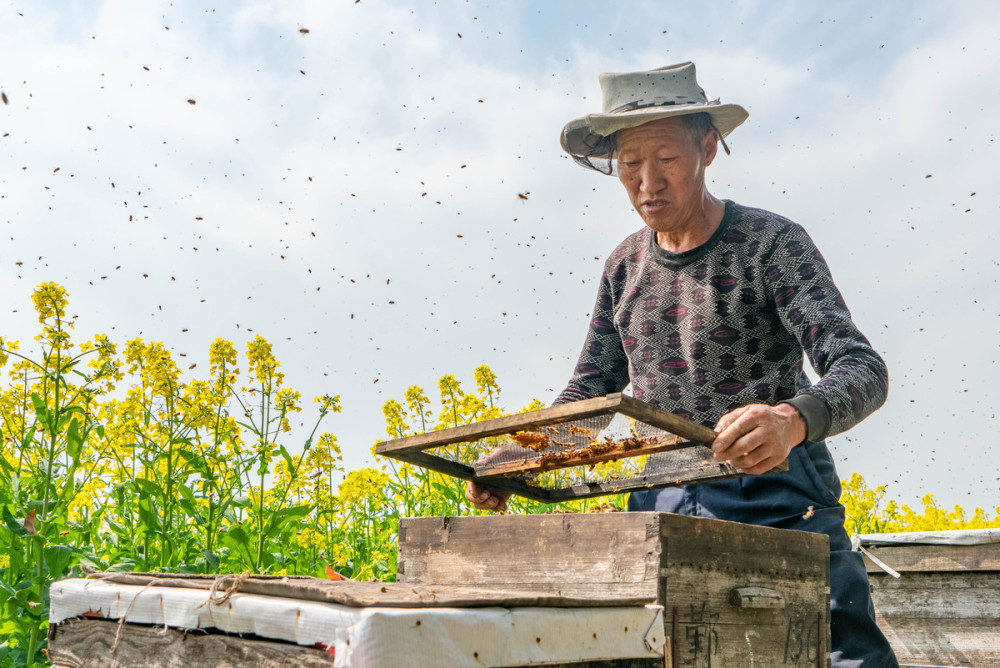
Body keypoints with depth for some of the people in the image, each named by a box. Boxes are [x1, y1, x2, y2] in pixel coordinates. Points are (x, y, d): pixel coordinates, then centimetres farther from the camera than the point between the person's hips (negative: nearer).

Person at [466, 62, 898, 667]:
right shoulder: (625, 267, 10)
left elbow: (863, 371, -16)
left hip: (776, 498, -4)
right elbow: (592, 388, 16)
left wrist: (793, 420, -38)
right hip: (661, 505, 4)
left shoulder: (771, 243, -6)